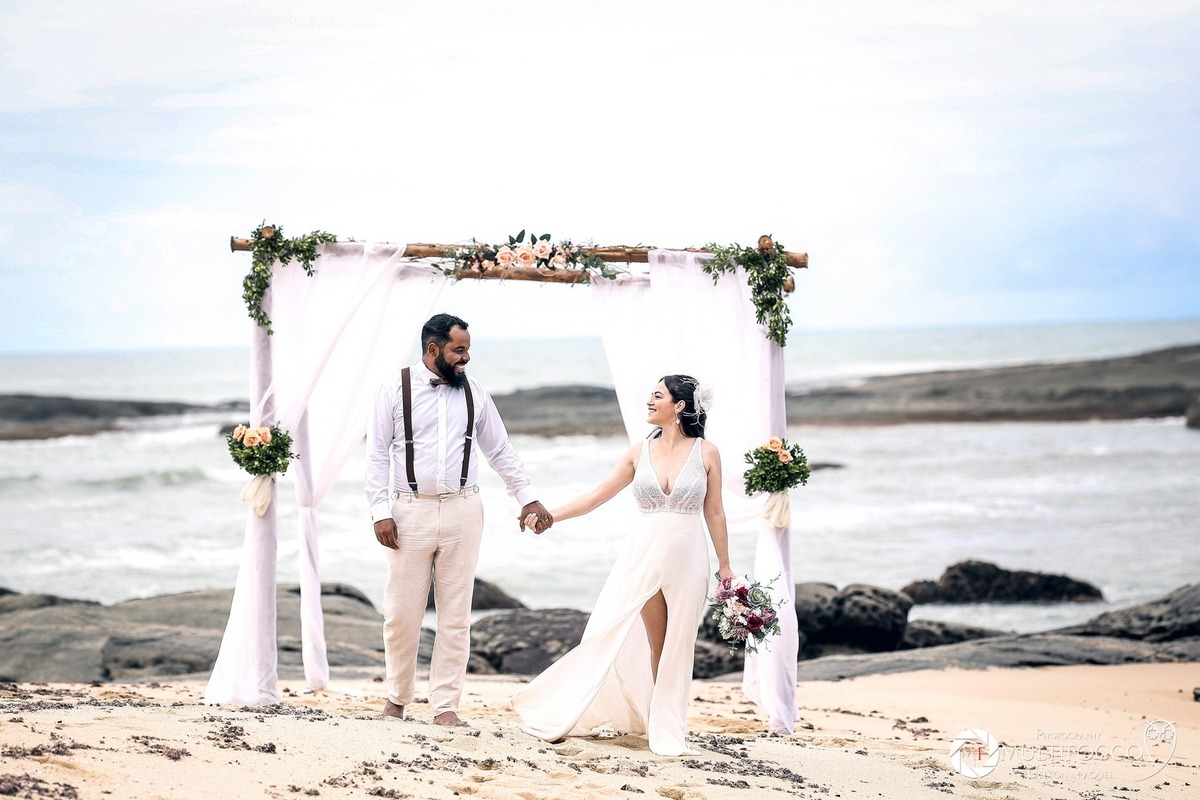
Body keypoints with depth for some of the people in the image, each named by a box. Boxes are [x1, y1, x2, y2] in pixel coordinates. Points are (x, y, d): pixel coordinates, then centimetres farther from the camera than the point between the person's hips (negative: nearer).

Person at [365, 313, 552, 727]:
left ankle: (445, 705, 8)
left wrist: (528, 497, 10)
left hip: (462, 511, 2)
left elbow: (500, 451, 16)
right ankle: (398, 697, 19)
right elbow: (377, 454, -1)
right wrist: (381, 512, -8)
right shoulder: (396, 388, -1)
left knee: (456, 615, 2)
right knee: (402, 612, 0)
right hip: (410, 511, -2)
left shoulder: (473, 392, 8)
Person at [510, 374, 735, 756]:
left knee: (676, 647, 2)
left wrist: (724, 565, 5)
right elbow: (597, 495, 9)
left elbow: (714, 513, 5)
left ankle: (667, 730, 13)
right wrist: (549, 515, 5)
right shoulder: (640, 452, 6)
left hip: (686, 558, -1)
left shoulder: (706, 453, 0)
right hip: (644, 555, 1)